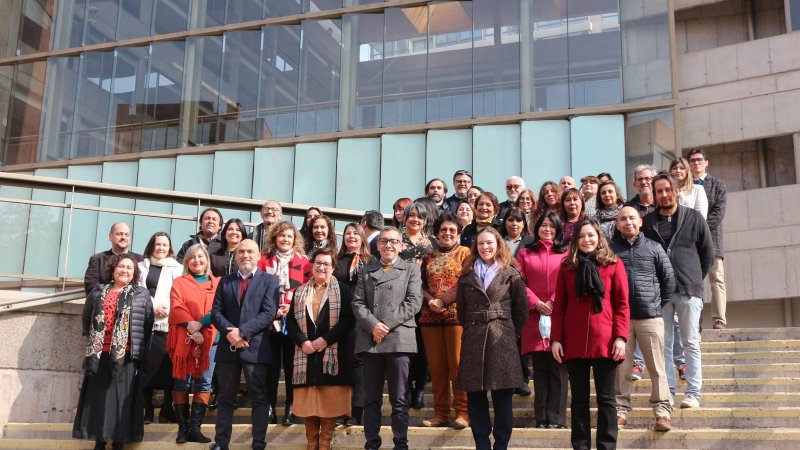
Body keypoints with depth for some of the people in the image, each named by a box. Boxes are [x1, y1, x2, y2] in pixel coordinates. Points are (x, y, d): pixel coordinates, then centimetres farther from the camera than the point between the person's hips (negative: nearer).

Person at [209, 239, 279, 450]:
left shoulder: (270, 280, 3)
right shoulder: (225, 281, 15)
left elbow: (269, 313, -9)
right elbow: (216, 312, 6)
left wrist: (242, 331, -17)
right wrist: (229, 332, -13)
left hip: (256, 347, -3)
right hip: (228, 346, 3)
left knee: (259, 398, 1)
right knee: (226, 397, 9)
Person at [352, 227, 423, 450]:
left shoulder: (411, 269, 10)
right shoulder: (366, 270, 17)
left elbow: (414, 302, -3)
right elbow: (358, 303, 7)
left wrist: (386, 325, -11)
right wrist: (372, 325, -11)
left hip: (399, 340, -2)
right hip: (370, 340, 2)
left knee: (399, 399, 0)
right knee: (371, 398, 6)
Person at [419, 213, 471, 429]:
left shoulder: (465, 253, 4)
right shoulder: (429, 256, 17)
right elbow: (422, 284, 11)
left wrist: (443, 300, -15)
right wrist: (430, 301, -9)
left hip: (456, 314, -4)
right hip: (430, 317, 4)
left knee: (457, 363, -6)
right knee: (436, 366, 6)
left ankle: (462, 412, 1)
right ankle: (440, 413, 13)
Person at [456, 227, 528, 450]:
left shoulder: (510, 274, 2)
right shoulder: (467, 274, 10)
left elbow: (521, 309, 2)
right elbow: (461, 309, 14)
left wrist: (511, 333, 3)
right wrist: (472, 329, 10)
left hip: (502, 339, -3)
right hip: (473, 340, 3)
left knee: (502, 396, 1)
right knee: (475, 396, 4)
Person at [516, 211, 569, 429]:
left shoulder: (565, 253, 10)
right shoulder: (525, 253, 14)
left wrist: (553, 303, -9)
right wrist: (536, 303, -7)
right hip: (535, 317, 1)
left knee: (557, 368, -2)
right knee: (540, 369, 5)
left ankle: (556, 418, 3)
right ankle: (541, 418, 9)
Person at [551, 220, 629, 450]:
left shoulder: (614, 264, 4)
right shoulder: (567, 266, 9)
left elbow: (622, 304, 0)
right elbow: (559, 306, 7)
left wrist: (620, 337, -9)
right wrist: (556, 339, 0)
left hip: (605, 342, -2)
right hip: (574, 343, 2)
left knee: (606, 398, 5)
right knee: (579, 398, 8)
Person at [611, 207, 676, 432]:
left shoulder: (653, 248, 7)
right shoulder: (610, 249, 5)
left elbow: (668, 278, 10)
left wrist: (659, 303, 10)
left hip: (650, 316, 0)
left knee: (657, 367, 0)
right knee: (621, 367, 4)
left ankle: (662, 411, 6)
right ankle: (621, 411, 11)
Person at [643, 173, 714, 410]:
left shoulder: (693, 218, 4)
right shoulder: (647, 222, 6)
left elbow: (708, 252, 9)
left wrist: (696, 279, 8)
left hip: (688, 291, -1)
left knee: (691, 343, 2)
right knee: (663, 344, 4)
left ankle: (693, 393, 7)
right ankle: (667, 392, 10)